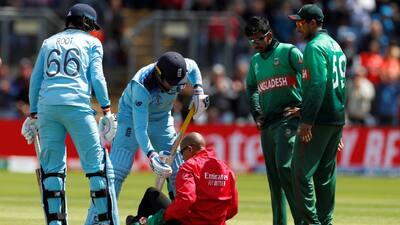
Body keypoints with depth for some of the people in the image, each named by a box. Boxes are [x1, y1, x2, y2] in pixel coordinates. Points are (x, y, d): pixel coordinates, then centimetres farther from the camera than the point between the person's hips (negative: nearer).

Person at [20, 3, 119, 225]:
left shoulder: (49, 42, 25)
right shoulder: (91, 42, 15)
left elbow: (35, 79, 19)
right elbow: (97, 76, 3)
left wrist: (33, 115, 20)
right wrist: (106, 110, 1)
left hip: (46, 106, 4)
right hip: (77, 105, -4)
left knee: (51, 165, 8)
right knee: (96, 163, -1)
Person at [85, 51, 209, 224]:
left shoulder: (180, 68, -23)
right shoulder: (141, 87, -38)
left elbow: (193, 67, 5)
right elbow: (140, 128, -41)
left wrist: (198, 90, -10)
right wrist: (151, 155, -52)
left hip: (162, 120, 6)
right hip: (132, 117, -6)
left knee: (177, 171, 1)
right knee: (117, 171, -18)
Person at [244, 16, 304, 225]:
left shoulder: (289, 52, -2)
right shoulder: (255, 61, 19)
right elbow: (251, 89, 33)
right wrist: (256, 113, 20)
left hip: (288, 119, -7)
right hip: (267, 124, 7)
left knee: (285, 167, -22)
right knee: (273, 176, 6)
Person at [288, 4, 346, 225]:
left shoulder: (315, 47, -12)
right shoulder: (335, 46, 17)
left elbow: (317, 85, -21)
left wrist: (307, 120, -23)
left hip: (318, 120, -9)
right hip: (337, 118, 9)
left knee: (302, 170, -8)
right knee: (326, 172, 12)